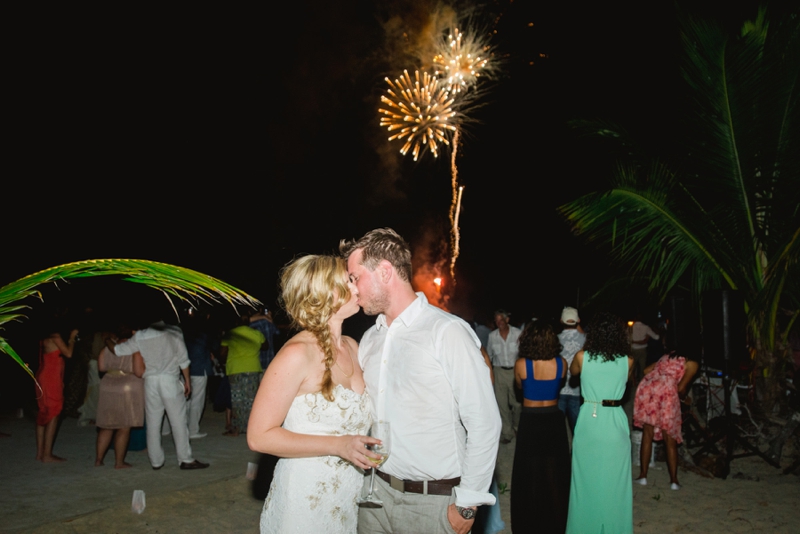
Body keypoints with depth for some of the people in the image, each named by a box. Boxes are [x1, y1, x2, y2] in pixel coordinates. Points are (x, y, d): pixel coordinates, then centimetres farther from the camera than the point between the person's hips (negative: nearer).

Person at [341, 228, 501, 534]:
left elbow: (484, 423, -13)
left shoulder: (447, 331, -14)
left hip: (433, 501, -5)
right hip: (376, 492, 6)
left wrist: (467, 505, -11)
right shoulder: (369, 339, 8)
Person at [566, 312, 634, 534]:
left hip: (589, 419, 0)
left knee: (586, 478, 12)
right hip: (615, 421, 0)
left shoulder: (582, 357, -6)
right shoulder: (627, 361, -3)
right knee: (614, 480, 11)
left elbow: (573, 371, 17)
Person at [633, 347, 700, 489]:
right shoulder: (692, 364, 13)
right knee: (670, 440, 9)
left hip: (646, 386, 4)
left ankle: (643, 476, 15)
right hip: (666, 391, -4)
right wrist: (683, 397, 26)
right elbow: (681, 388, 5)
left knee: (647, 435, 13)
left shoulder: (668, 355, 29)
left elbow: (646, 370, 26)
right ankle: (674, 480, 14)